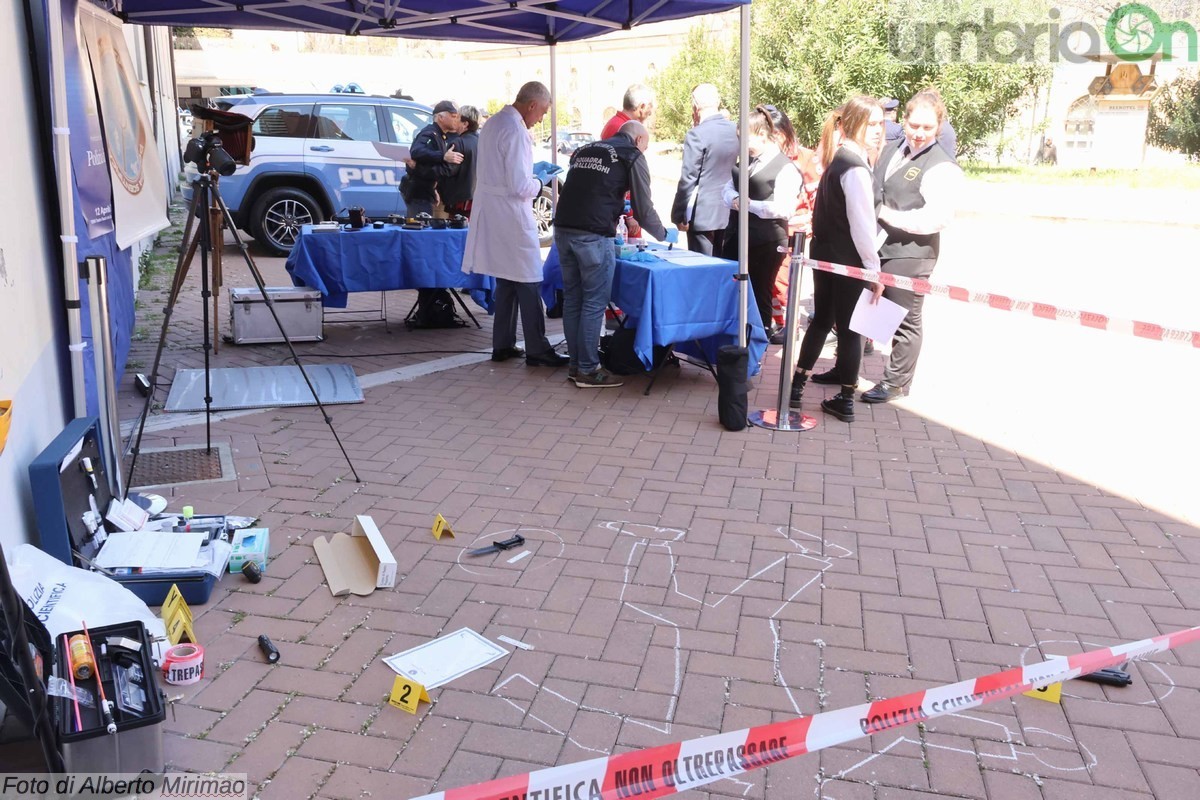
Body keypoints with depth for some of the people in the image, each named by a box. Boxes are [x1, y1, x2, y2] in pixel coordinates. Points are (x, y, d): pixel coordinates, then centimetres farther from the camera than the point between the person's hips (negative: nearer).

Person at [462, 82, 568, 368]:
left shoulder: (492, 123, 12)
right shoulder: (515, 131, -18)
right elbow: (520, 186, -21)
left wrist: (531, 178, 18)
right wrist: (540, 182, -2)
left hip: (490, 213, 10)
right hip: (511, 217, -9)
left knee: (506, 280, 16)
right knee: (528, 283, -3)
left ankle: (502, 345, 21)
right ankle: (537, 350, 3)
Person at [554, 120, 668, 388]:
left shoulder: (584, 150, 23)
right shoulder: (632, 157, 5)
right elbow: (643, 209, 4)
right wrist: (663, 235, 21)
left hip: (563, 228, 7)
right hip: (593, 235, -6)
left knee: (572, 299, 13)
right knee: (594, 303, 0)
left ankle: (575, 363, 21)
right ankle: (588, 370, 5)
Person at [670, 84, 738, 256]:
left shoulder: (697, 135, -15)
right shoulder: (735, 130, 5)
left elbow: (688, 179, -15)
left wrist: (679, 216, -7)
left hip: (703, 214, -7)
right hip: (728, 213, 7)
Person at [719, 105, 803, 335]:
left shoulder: (785, 168, -12)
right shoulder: (745, 162, 13)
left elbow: (783, 209, -21)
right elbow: (727, 189, 12)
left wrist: (749, 204, -17)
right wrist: (735, 200, -10)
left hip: (766, 243, -8)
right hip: (737, 238, 8)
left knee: (759, 295, 4)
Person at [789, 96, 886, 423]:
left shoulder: (839, 160, 11)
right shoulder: (856, 168, -18)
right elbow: (862, 225, -20)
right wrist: (875, 270, -15)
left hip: (826, 253, 9)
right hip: (848, 260, -9)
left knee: (821, 320, 17)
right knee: (850, 328, 2)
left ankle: (797, 386, 20)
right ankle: (846, 400, 10)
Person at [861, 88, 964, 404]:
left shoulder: (942, 168, -14)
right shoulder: (892, 150, 11)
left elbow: (936, 218, -24)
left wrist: (886, 213, -24)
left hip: (909, 256, -8)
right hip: (876, 248, 8)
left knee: (904, 320, 4)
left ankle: (896, 382, 19)